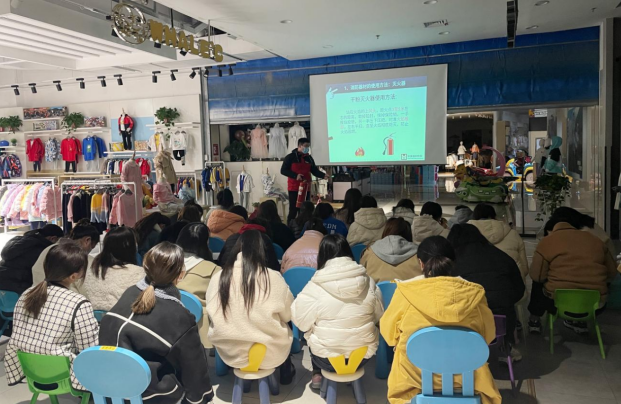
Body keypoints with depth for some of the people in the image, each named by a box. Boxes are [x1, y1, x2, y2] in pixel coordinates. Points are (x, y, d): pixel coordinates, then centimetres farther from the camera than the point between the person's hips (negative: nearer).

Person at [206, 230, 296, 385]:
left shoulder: (218, 277, -12)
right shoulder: (272, 277, -18)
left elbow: (212, 313, 2)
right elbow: (287, 315, -4)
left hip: (228, 352, 3)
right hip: (269, 354, -2)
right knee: (286, 326, 28)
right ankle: (286, 373, 42)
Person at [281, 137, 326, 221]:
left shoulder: (309, 158, 11)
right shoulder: (290, 157, -5)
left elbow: (315, 171, 11)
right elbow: (283, 170, -9)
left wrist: (323, 175, -9)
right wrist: (295, 176, -21)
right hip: (294, 188, -5)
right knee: (293, 210, -5)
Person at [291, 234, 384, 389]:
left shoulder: (315, 287, -18)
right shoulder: (368, 282, -9)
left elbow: (301, 322, -8)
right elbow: (378, 315, 4)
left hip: (326, 359, -2)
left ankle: (317, 374, 29)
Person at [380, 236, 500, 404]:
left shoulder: (405, 292, -15)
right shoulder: (473, 293, -11)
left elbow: (388, 332, -1)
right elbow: (487, 335, 5)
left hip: (415, 374, -1)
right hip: (463, 374, 2)